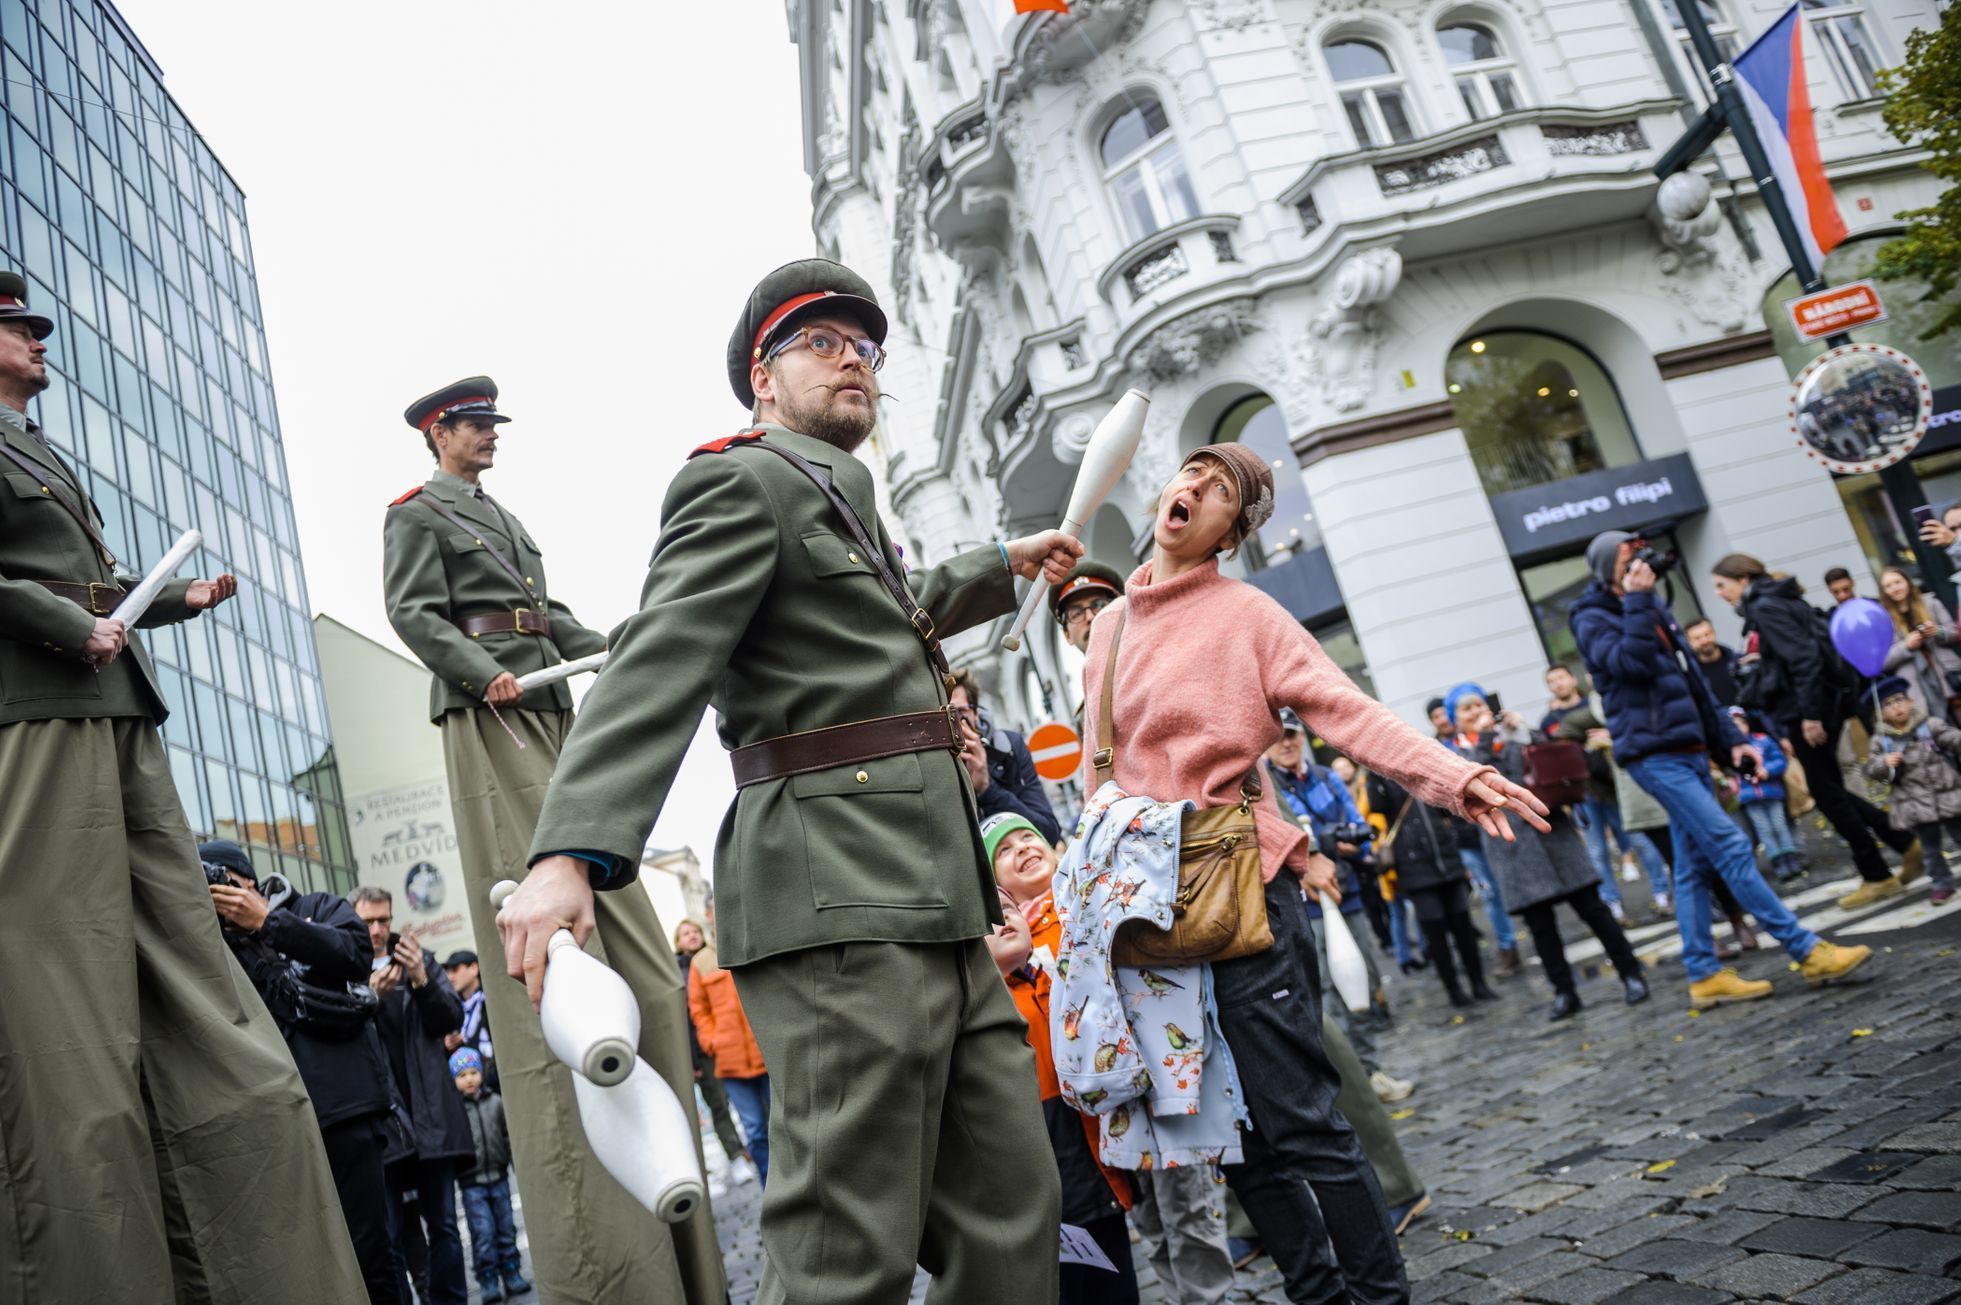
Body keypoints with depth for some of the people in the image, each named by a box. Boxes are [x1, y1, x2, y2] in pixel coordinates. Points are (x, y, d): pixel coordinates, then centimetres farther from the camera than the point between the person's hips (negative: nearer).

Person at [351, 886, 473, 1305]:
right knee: (395, 1231, 2)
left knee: (443, 1223, 7)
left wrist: (421, 980, -13)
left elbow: (452, 1019, 3)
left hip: (431, 1114, 2)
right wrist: (371, 997, -24)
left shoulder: (418, 958, 9)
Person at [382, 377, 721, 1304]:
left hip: (552, 713, 8)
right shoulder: (418, 512, 7)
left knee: (621, 926, 2)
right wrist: (483, 672, -19)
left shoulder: (505, 519, 29)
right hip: (489, 718, -8)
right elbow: (412, 612, -6)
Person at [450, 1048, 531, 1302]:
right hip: (471, 1183, -3)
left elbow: (509, 1136, 7)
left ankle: (511, 1274, 19)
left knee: (506, 1228, 9)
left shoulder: (495, 1102, 3)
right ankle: (488, 1281, 7)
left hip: (499, 1177, 3)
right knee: (483, 1232, -4)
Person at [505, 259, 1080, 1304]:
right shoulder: (741, 483, -2)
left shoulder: (841, 499, 28)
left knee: (1012, 1218, 10)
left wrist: (1006, 564, 58)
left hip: (932, 905, 10)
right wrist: (568, 854, -30)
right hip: (839, 902, -10)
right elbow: (656, 666, -17)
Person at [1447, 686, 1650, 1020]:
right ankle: (1564, 992, 13)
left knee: (1591, 907, 1)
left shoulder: (1515, 734, 12)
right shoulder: (1459, 752, 7)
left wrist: (1523, 732, -6)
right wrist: (1483, 739, -9)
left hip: (1548, 827, 1)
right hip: (1511, 842, 0)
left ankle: (1630, 974, 11)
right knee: (1539, 922, 3)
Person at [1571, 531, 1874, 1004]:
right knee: (1732, 847, -12)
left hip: (1688, 749, 8)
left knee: (1696, 866, 8)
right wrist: (1637, 601, -19)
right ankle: (1808, 951, -8)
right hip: (1653, 756, -8)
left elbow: (1693, 678, 21)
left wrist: (1730, 738, 16)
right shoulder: (1592, 619, -4)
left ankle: (1704, 976, 12)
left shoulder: (1653, 608, 18)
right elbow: (1631, 662, -23)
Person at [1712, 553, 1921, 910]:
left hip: (1807, 707, -9)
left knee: (1826, 792, 0)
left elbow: (1803, 657, -21)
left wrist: (1810, 715, -22)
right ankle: (1907, 843, 18)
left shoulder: (1765, 607, -13)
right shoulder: (1778, 600, 15)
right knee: (1830, 789, 16)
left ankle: (1877, 877, 8)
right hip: (1826, 701, 9)